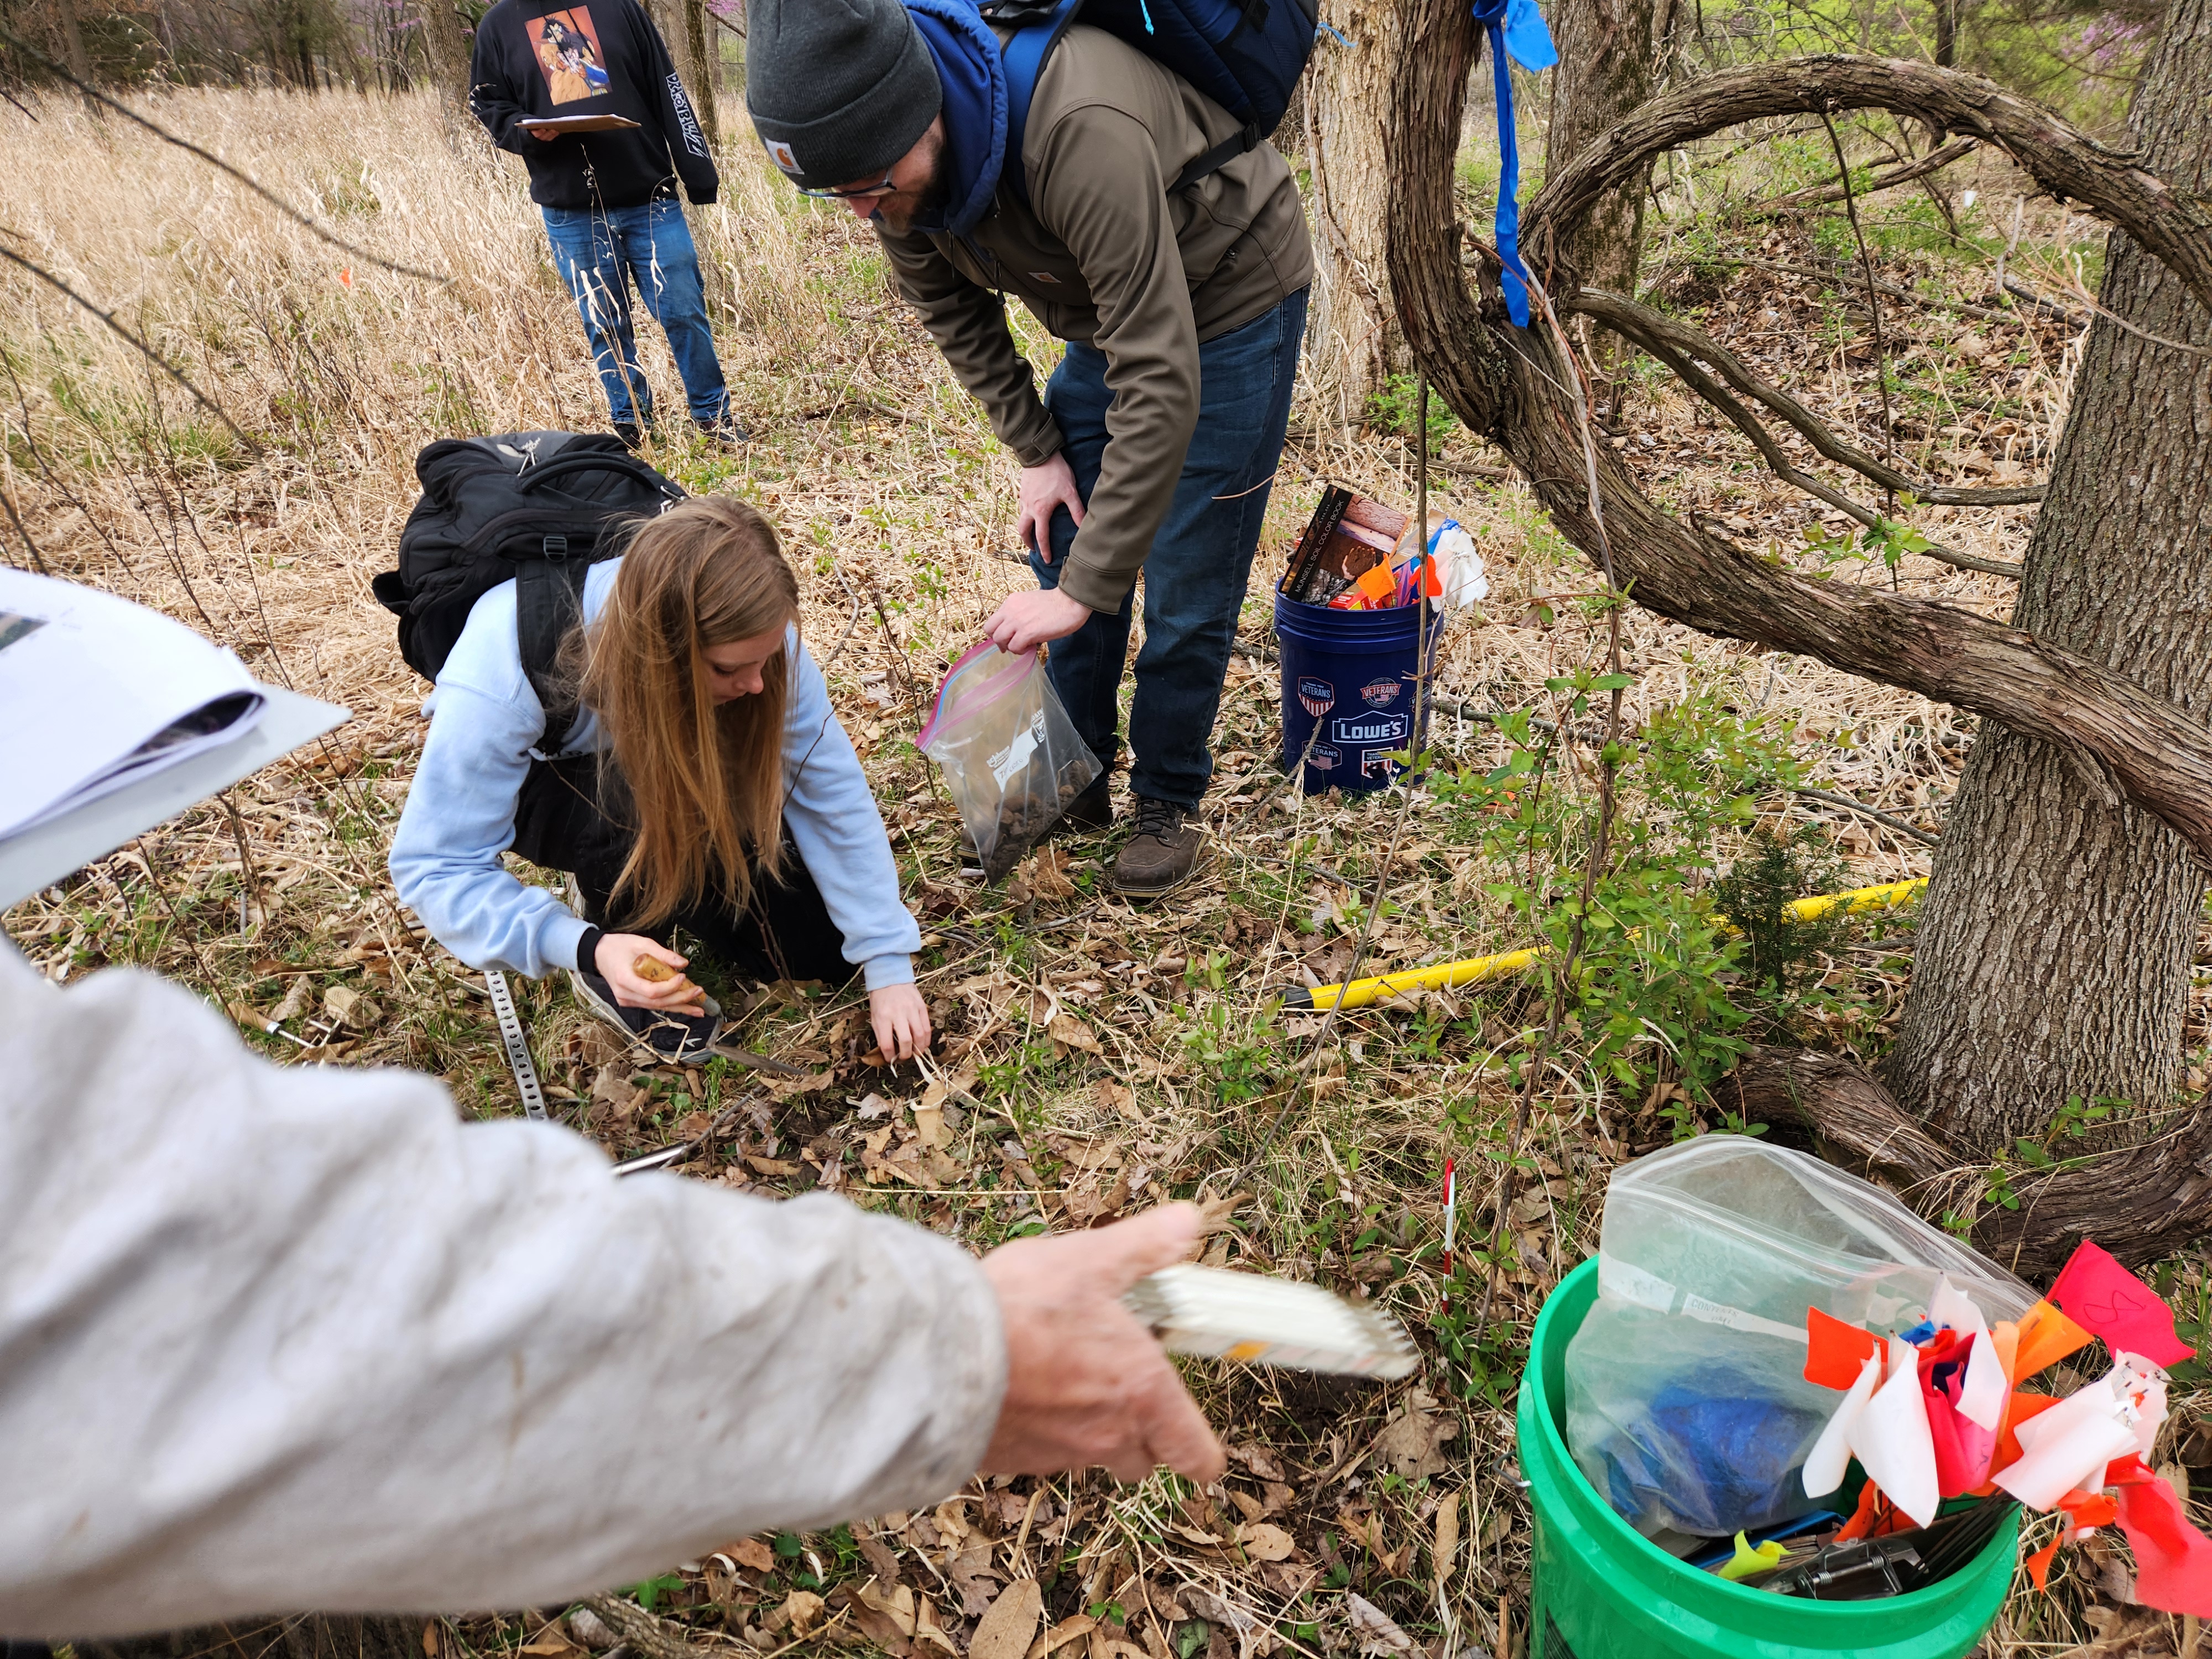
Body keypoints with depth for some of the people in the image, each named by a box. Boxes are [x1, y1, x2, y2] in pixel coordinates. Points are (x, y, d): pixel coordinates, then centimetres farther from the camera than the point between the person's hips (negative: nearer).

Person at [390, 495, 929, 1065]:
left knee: (824, 950, -6)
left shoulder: (748, 632, -32)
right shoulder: (501, 680, -40)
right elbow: (436, 868, -31)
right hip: (543, 784, -3)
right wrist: (584, 947, -47)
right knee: (633, 808, -39)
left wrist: (889, 965, -23)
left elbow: (833, 793, -24)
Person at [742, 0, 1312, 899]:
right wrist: (1037, 451, -4)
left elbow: (1162, 385, -42)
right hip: (1107, 312, 7)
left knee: (1187, 581, -6)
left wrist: (1086, 589, -40)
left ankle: (1167, 800, 14)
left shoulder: (1082, 132, -42)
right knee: (1063, 540, 8)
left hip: (1229, 301, -7)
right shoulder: (895, 156, -18)